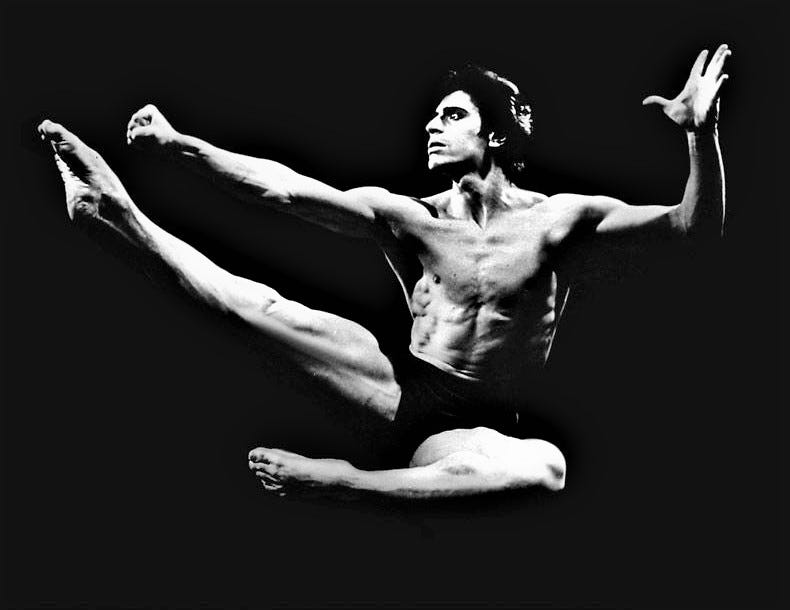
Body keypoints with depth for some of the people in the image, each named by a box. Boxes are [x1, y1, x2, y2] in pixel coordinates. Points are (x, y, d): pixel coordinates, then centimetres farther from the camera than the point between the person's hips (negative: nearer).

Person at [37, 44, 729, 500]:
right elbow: (284, 189, -6)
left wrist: (702, 133, -32)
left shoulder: (560, 220, -6)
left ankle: (339, 479, -36)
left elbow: (695, 225, -14)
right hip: (402, 393, 3)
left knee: (544, 465, -39)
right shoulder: (405, 217, 0)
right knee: (263, 307, -12)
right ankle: (121, 216, 2)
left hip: (472, 429, -2)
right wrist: (178, 142, -14)